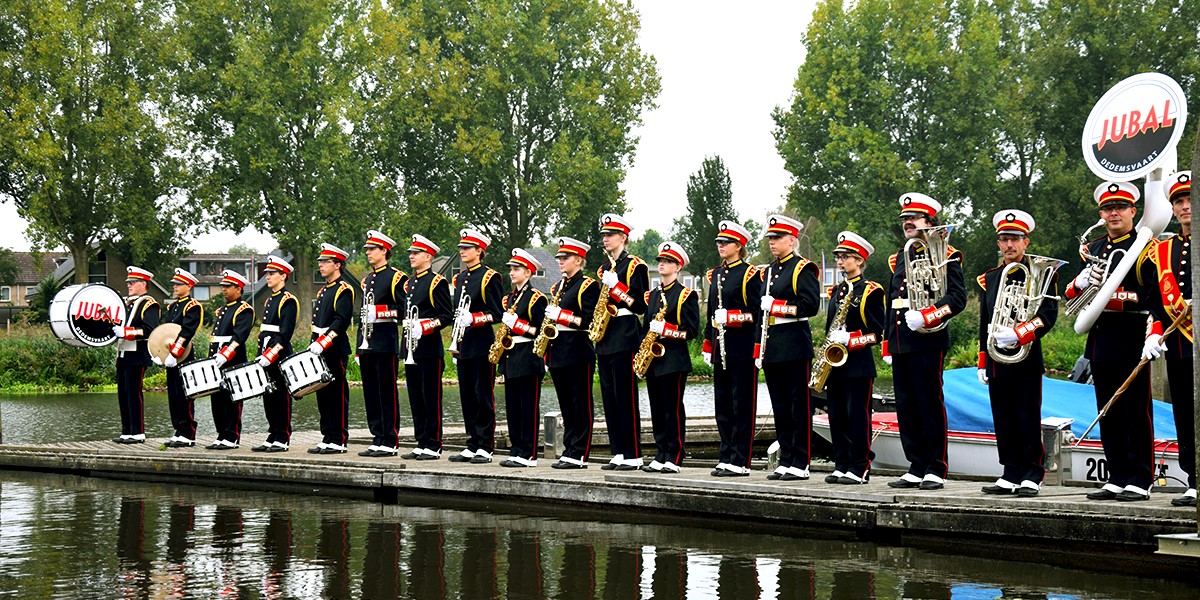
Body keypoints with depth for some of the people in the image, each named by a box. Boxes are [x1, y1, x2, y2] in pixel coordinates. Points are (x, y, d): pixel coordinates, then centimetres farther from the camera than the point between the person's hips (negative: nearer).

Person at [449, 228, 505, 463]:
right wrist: (458, 324, 12)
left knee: (483, 397, -4)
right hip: (463, 346, 7)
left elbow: (497, 313, -10)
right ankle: (472, 446, 14)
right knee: (467, 397, 9)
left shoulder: (489, 277, -7)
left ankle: (485, 448, 0)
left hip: (482, 345, -7)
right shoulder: (459, 278, 16)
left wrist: (474, 319, -22)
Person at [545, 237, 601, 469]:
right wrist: (549, 317, 7)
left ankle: (580, 456, -2)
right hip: (558, 353, 8)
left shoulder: (587, 285, -7)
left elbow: (590, 321, -15)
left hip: (578, 353, -8)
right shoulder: (558, 286, 18)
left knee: (581, 406, -4)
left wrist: (562, 316, -20)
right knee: (566, 406, 10)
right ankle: (569, 452, 14)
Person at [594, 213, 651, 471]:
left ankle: (633, 455, -5)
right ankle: (618, 453, 12)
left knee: (626, 397, -8)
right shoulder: (604, 267, 18)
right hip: (605, 340, 8)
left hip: (624, 339, -8)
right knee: (609, 398, 7)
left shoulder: (635, 265, -5)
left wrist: (615, 286, -17)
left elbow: (640, 304, -11)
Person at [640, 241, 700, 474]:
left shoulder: (686, 295, -3)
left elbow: (692, 330, -8)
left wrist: (668, 330, -21)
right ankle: (661, 457, 12)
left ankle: (674, 459, -4)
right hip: (652, 360, 7)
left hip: (674, 360, -7)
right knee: (657, 411, 8)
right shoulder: (651, 295, 18)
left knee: (673, 409, -6)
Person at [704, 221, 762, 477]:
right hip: (721, 350, 8)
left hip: (742, 349, -8)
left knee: (742, 406, -4)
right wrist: (708, 345, 17)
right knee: (723, 406, 9)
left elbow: (757, 312, -11)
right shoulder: (715, 275, 16)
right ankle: (726, 458, 15)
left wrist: (731, 317, -22)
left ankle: (740, 462, -2)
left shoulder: (750, 274, -6)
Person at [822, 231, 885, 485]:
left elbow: (878, 331, -9)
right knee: (837, 417, 7)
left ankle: (860, 469, -1)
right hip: (835, 362, 7)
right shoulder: (835, 291, 16)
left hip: (859, 364, -7)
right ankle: (841, 466, 13)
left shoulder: (871, 291, -5)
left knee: (858, 416, -5)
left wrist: (850, 339, -18)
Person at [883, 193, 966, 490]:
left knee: (930, 407, -3)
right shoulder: (899, 258, 19)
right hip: (901, 344, 7)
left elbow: (958, 298, -10)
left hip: (928, 343, -7)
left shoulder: (944, 255, -2)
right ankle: (916, 469, 14)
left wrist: (926, 316, -23)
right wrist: (888, 344, 19)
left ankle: (935, 471, 2)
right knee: (906, 408, 8)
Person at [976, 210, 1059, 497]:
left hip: (1027, 359, -5)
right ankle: (1011, 475, 14)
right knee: (1004, 421, 8)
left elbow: (1048, 314, -9)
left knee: (1028, 419, -2)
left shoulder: (1040, 273, -1)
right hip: (997, 360, 6)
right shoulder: (989, 278, 16)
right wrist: (982, 363, 14)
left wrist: (1018, 333, -23)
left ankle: (1032, 476, 4)